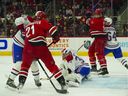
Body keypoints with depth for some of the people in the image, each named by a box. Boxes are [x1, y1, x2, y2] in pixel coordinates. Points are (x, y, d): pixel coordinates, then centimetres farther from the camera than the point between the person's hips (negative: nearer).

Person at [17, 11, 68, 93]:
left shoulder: (29, 26, 31)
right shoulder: (42, 22, 13)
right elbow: (52, 28, -6)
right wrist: (56, 37, 10)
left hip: (28, 47, 4)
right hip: (41, 47, -4)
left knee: (25, 65, 27)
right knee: (52, 66, 5)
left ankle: (21, 83, 16)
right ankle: (63, 84, 2)